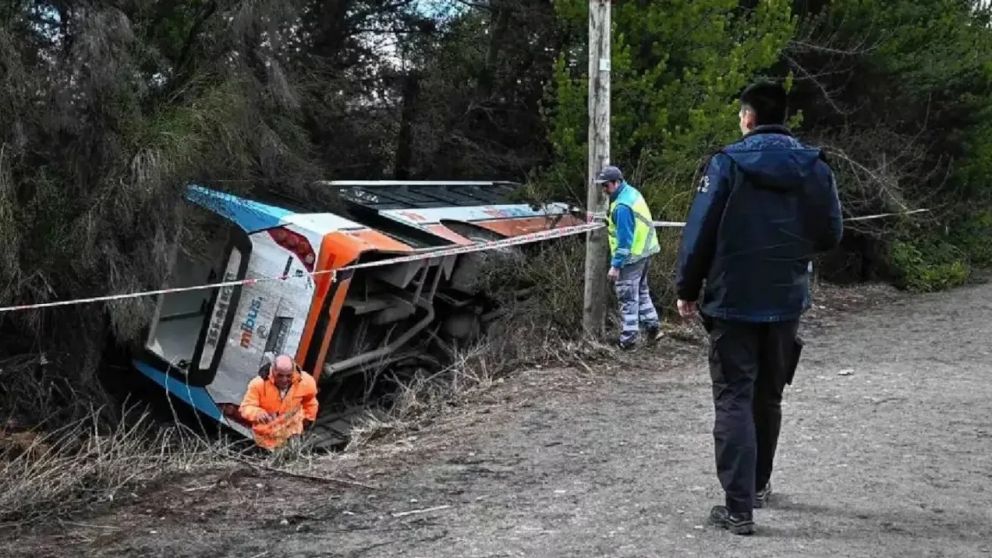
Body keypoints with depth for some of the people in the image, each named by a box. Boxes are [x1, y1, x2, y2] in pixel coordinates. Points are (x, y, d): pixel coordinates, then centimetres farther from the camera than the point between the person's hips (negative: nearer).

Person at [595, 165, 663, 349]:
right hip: (644, 251, 10)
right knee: (641, 291, 22)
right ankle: (652, 326, 27)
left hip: (632, 256, -10)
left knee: (627, 296, 1)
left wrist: (616, 265, -21)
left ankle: (628, 337, 7)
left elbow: (624, 239, -25)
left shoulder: (622, 206, -25)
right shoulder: (632, 192, 4)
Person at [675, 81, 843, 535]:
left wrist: (687, 289, 0)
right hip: (786, 301, 4)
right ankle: (759, 485, 33)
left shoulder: (727, 162, -9)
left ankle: (739, 508, -8)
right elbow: (831, 234, 3)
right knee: (767, 397, 19)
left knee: (734, 400, -1)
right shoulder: (814, 166, 1)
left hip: (733, 301, -4)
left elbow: (700, 232, -10)